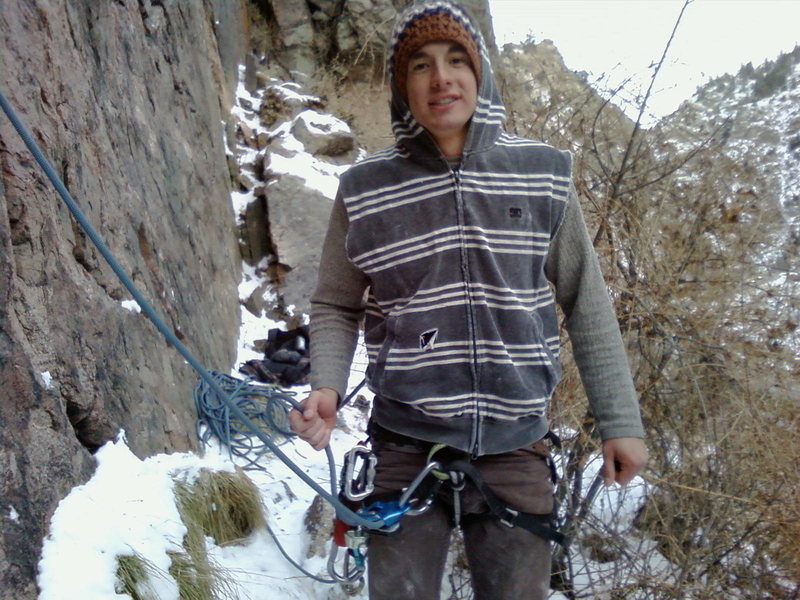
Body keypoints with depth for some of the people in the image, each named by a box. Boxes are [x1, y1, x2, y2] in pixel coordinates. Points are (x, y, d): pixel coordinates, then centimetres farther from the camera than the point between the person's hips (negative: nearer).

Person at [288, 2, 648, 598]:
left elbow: (586, 302, 4)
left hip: (515, 450, 1)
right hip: (407, 450, 0)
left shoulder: (542, 174, -1)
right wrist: (326, 388, -13)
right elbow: (336, 308, 6)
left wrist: (621, 421, 4)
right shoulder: (365, 189, -3)